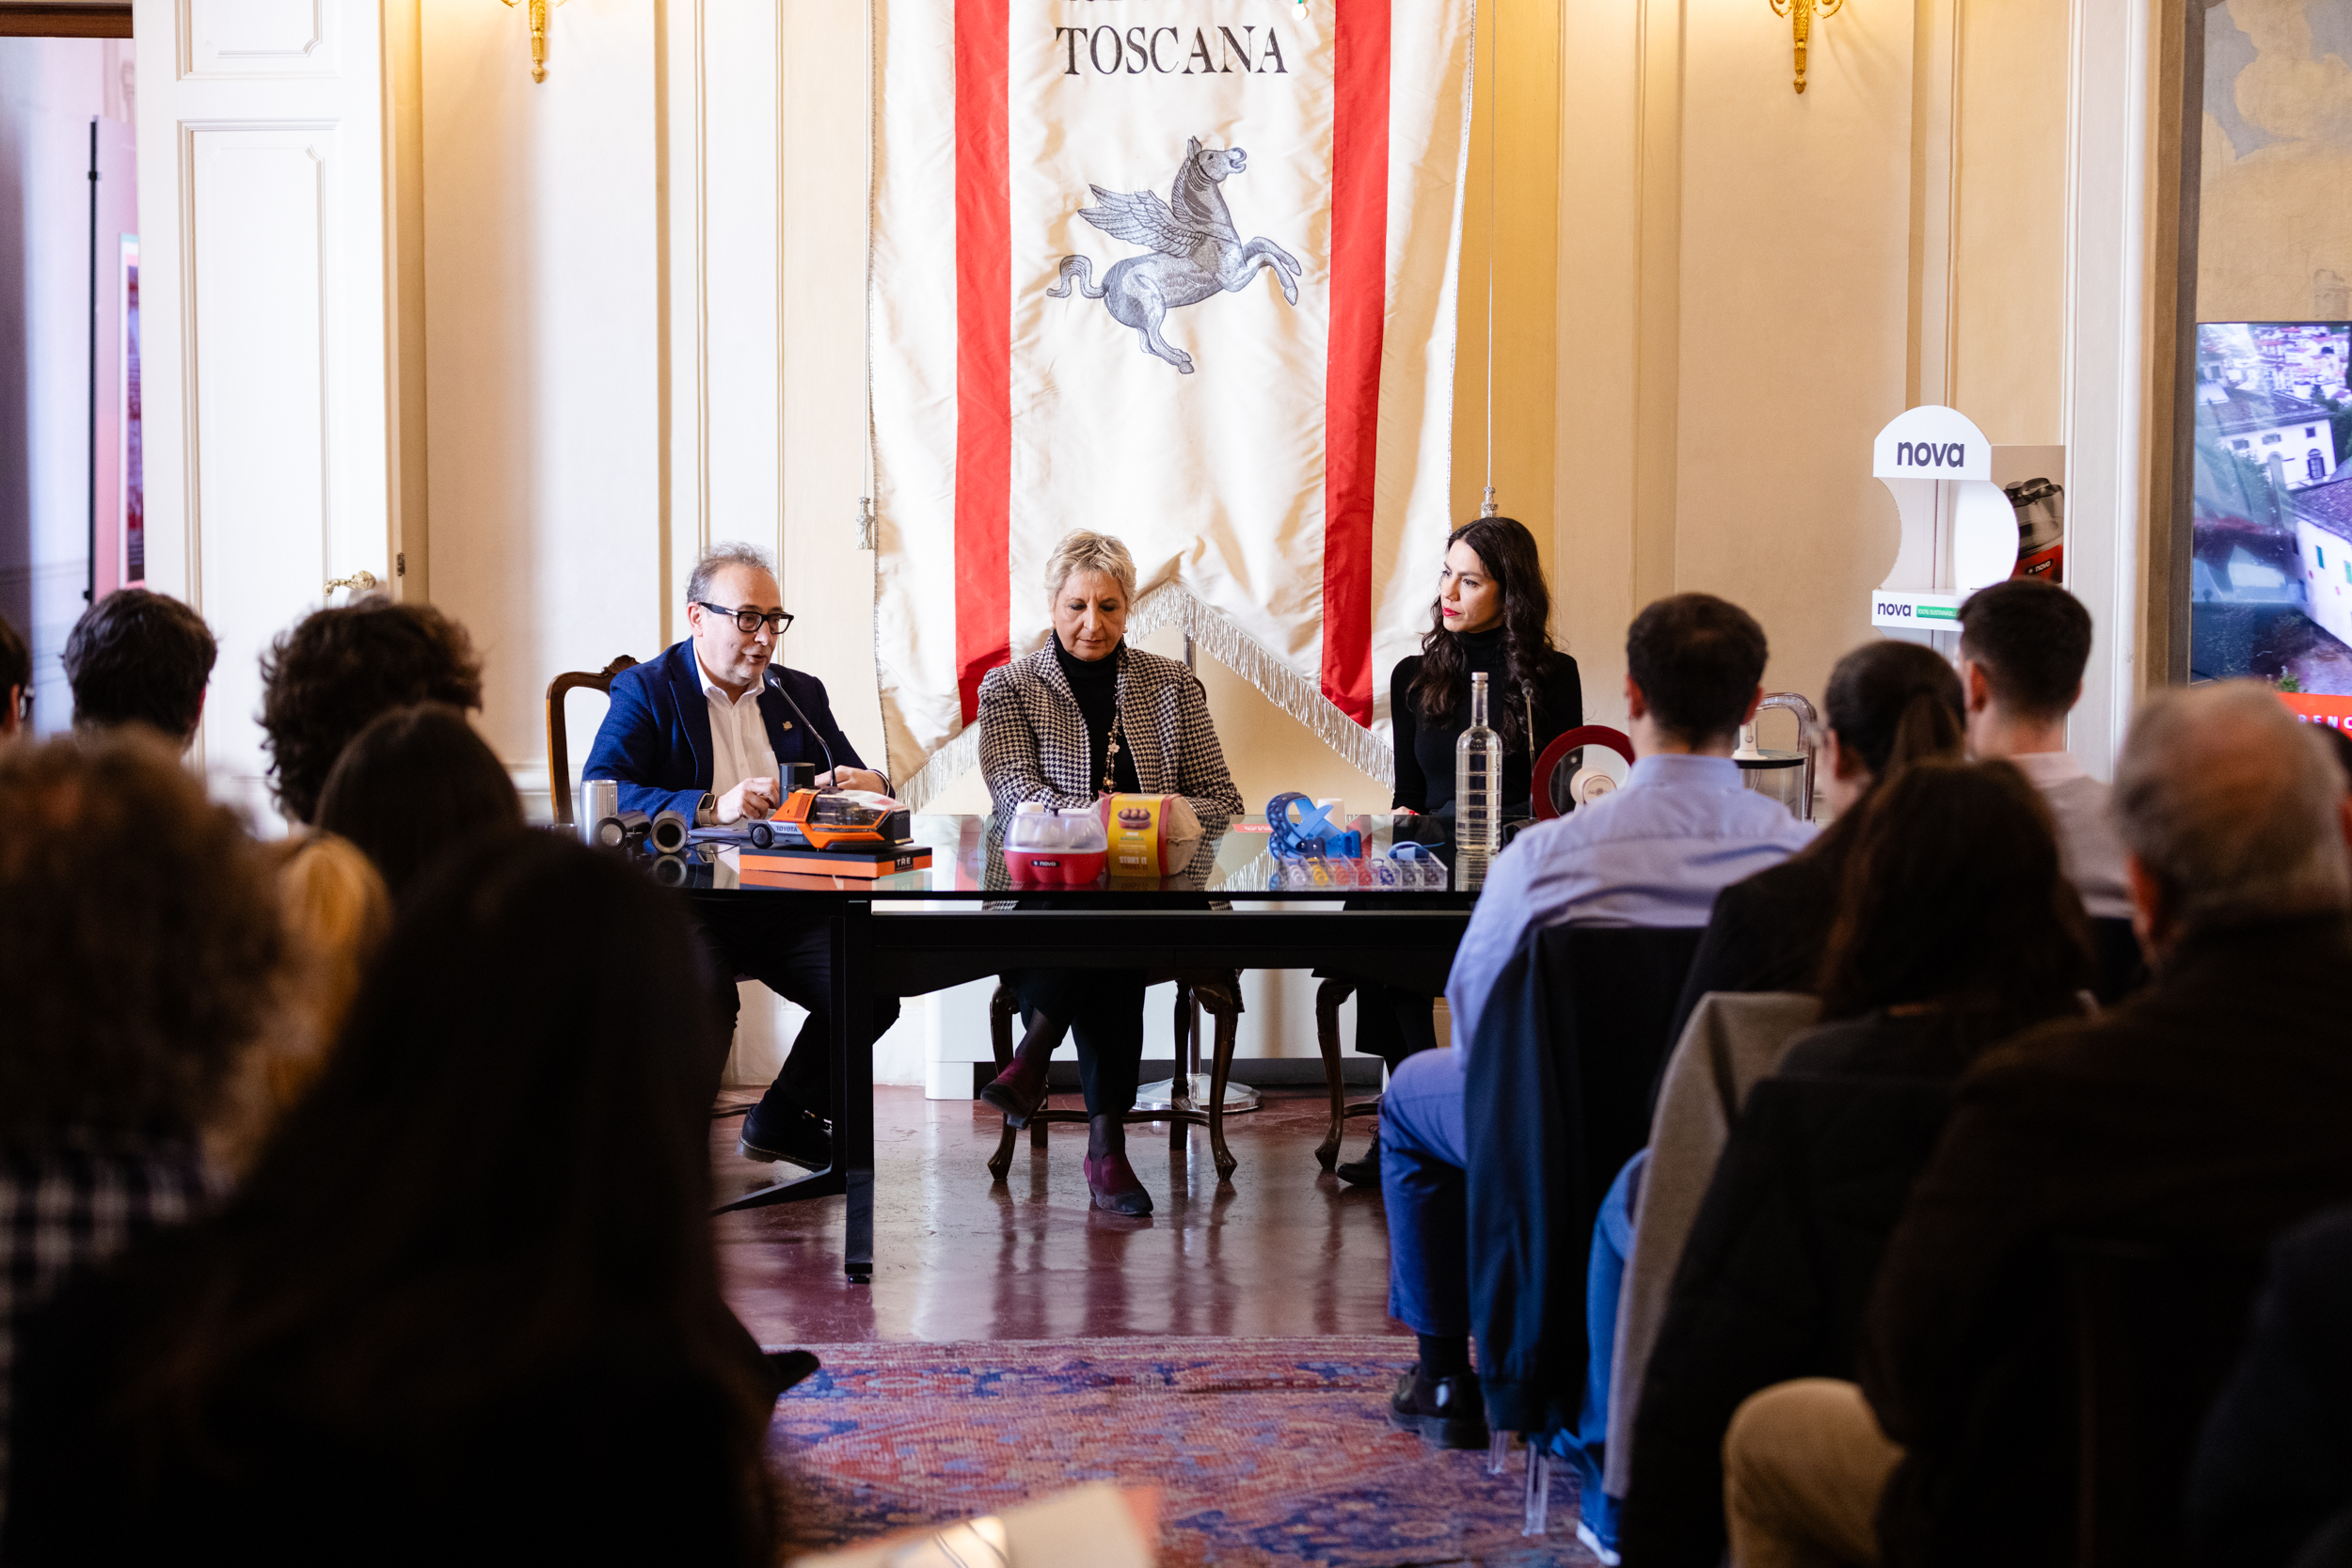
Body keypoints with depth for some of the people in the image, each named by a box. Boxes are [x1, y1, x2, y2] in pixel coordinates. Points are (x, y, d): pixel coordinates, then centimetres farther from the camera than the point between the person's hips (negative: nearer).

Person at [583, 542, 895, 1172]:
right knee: (706, 998, -34)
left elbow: (859, 784, 18)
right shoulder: (646, 690, 3)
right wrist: (711, 807, -26)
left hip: (782, 903, 5)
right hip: (680, 902, -5)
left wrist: (866, 787, -10)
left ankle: (783, 1120, 6)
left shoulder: (800, 694, 19)